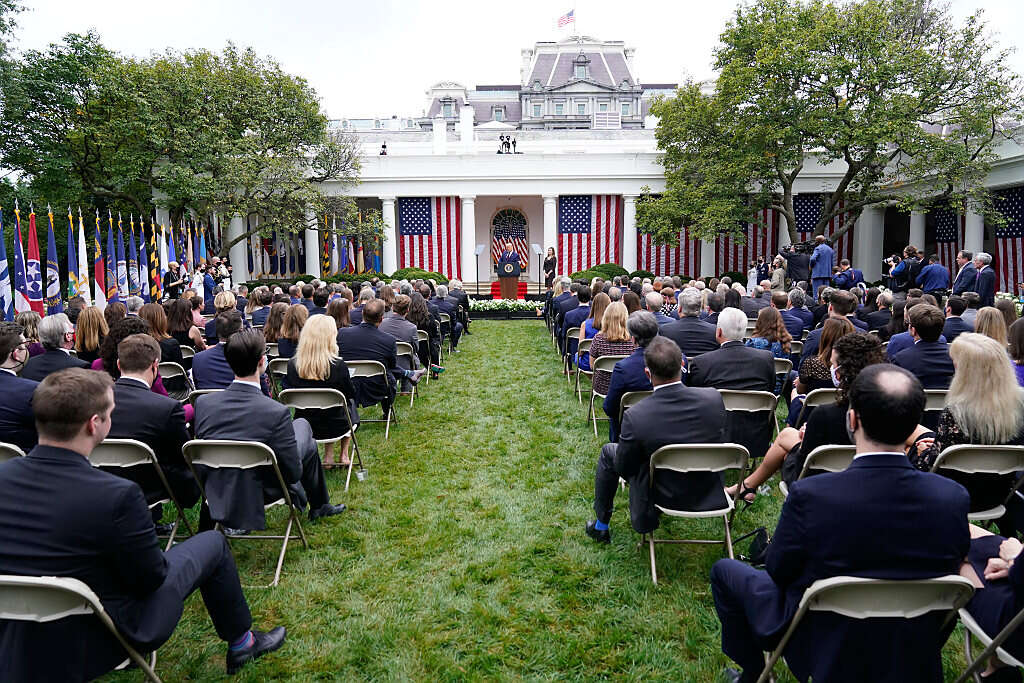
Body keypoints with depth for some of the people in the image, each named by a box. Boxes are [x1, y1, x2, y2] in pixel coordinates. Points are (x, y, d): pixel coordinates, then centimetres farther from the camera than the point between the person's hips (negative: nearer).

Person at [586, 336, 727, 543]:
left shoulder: (635, 416, -28)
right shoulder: (714, 398, -19)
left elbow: (623, 469, -14)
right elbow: (719, 440, 1)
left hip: (660, 499, -3)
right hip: (709, 495, 4)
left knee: (608, 452, 18)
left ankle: (601, 526, 32)